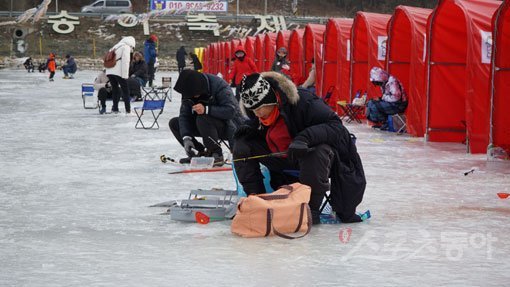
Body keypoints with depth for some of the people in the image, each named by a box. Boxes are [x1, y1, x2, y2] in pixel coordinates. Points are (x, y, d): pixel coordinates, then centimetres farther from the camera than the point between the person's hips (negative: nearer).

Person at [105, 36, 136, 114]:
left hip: (109, 72, 7)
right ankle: (128, 110, -2)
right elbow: (125, 62, -11)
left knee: (115, 90, 16)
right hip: (119, 72, -7)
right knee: (125, 91, 1)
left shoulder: (115, 47, 24)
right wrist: (125, 75, -12)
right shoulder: (126, 47, -1)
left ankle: (115, 108, 14)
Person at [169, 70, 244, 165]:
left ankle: (217, 155, -21)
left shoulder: (219, 85, -27)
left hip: (228, 126, -7)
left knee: (203, 119, -35)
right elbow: (184, 115, -13)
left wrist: (206, 109, -42)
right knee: (174, 123, -2)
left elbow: (230, 111, -35)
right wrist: (186, 138, -25)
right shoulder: (189, 90, -9)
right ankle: (201, 153, -1)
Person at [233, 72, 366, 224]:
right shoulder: (258, 113, -8)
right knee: (242, 145, -12)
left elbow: (335, 125, -29)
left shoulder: (302, 101, -29)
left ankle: (310, 209, -23)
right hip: (281, 157, 6)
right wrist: (249, 128, -9)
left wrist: (305, 138, -43)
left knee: (317, 152, -40)